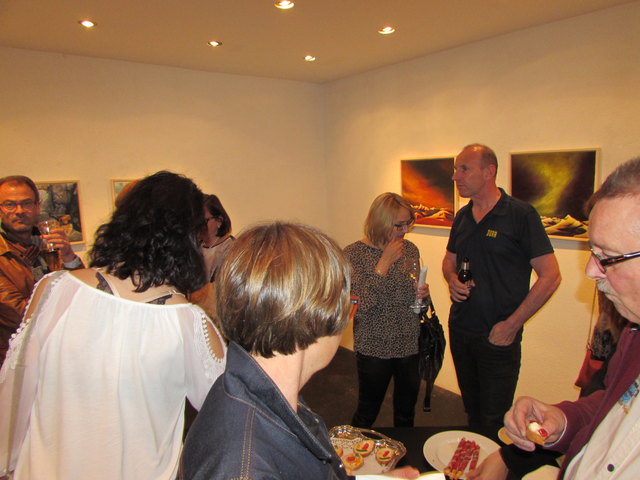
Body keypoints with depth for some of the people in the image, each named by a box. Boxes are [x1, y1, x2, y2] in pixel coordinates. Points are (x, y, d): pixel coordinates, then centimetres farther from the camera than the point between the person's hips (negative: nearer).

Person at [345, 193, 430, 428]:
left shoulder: (410, 249, 2)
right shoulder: (354, 253, -13)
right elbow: (360, 304, -23)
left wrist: (422, 292, -7)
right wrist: (385, 262, -22)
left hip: (411, 345, 5)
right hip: (374, 348, -4)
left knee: (406, 413, 20)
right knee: (367, 414, 14)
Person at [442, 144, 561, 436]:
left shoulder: (520, 215, -12)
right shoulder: (462, 217, 7)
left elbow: (550, 276, -13)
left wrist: (511, 325, -15)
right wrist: (452, 279, -4)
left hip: (498, 336, -6)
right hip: (460, 330, 6)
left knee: (493, 422, 5)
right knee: (472, 412, 22)